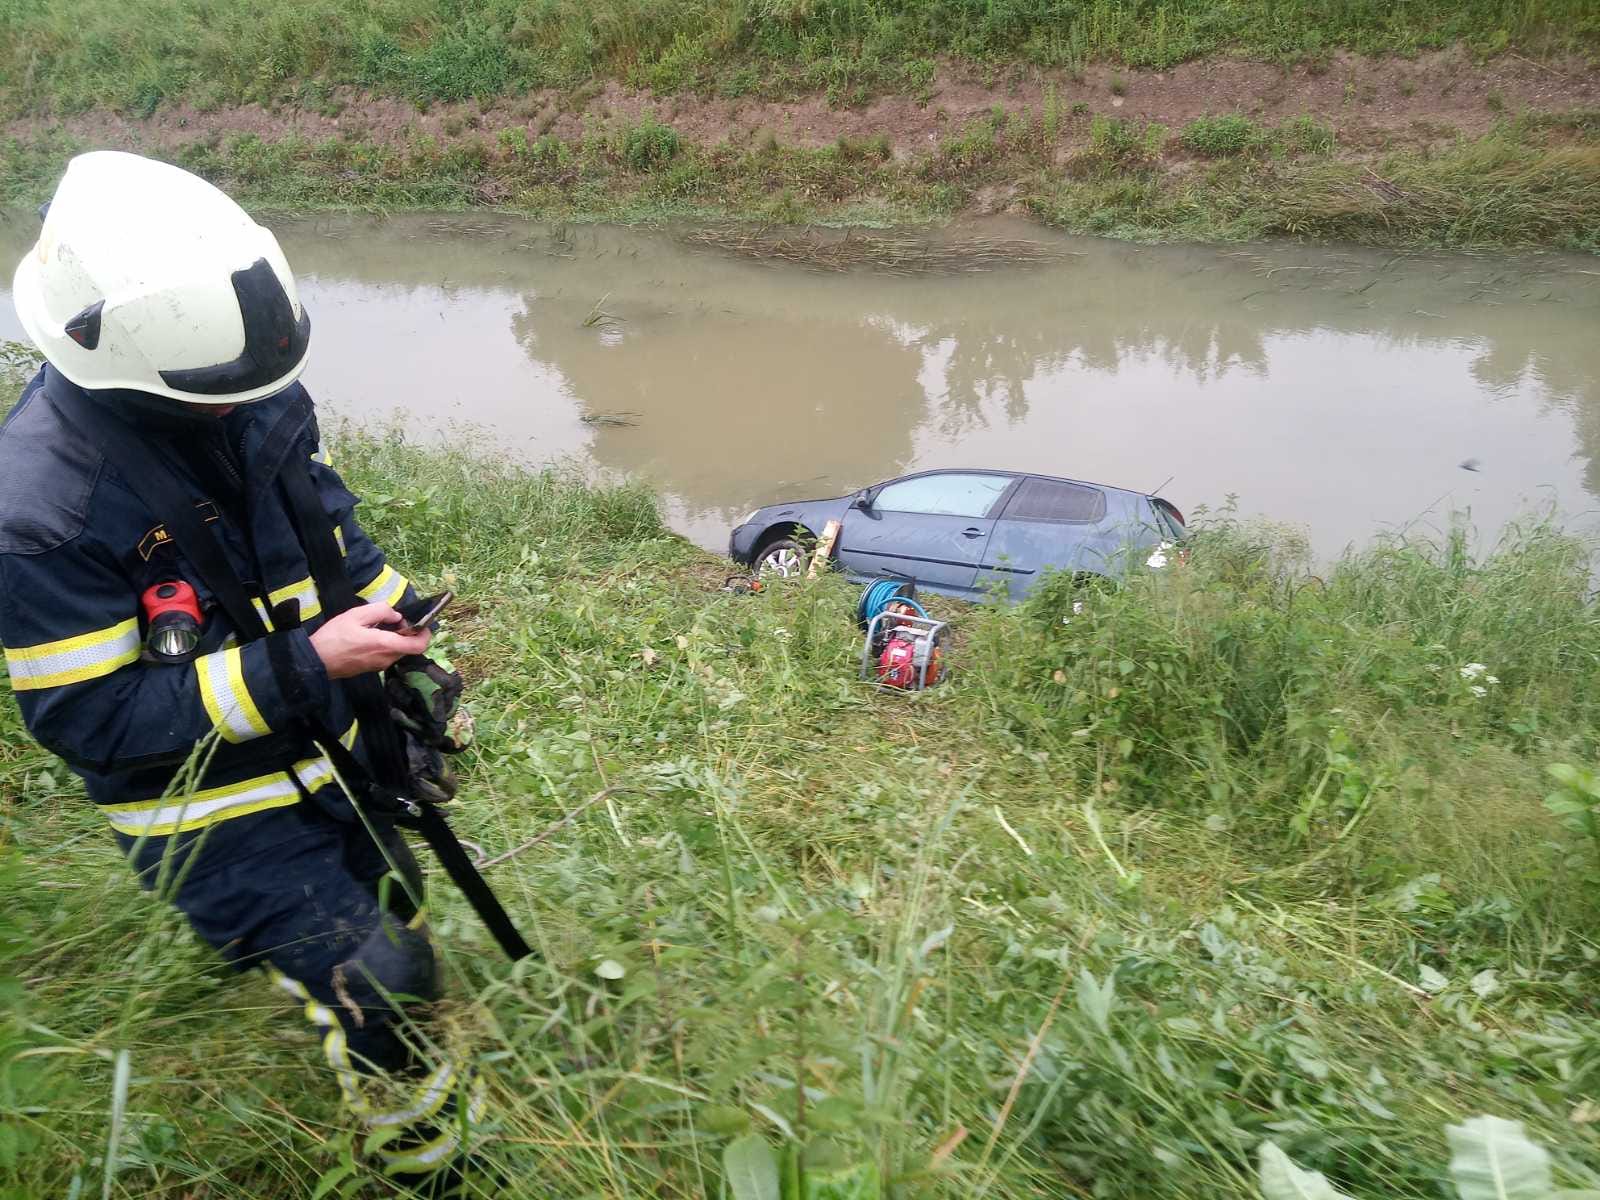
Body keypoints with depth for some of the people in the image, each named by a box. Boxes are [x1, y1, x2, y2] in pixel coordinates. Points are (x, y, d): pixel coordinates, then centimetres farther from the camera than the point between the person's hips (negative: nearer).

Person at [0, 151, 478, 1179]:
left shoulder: (253, 392, -10)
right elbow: (92, 720, -25)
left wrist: (393, 629, 1)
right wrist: (303, 665, -32)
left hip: (335, 744, 7)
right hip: (217, 815, -6)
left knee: (393, 906, 27)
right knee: (383, 992, -1)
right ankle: (432, 1150, 29)